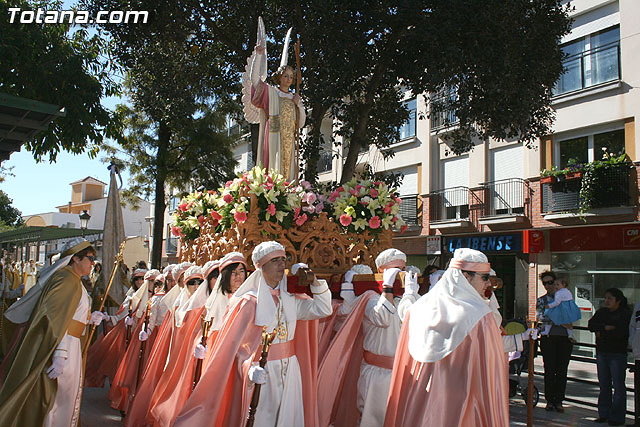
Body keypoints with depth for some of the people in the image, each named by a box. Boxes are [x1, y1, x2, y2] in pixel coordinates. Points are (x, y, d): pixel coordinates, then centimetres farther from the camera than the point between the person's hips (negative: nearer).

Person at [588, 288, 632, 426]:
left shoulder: (626, 314, -5)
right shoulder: (601, 312, 11)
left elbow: (619, 332, -18)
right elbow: (591, 325, -1)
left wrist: (601, 333, -8)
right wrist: (606, 327, -15)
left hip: (618, 354, -5)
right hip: (601, 352, 5)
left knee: (618, 386, -2)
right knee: (604, 385, 10)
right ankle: (604, 414, 18)